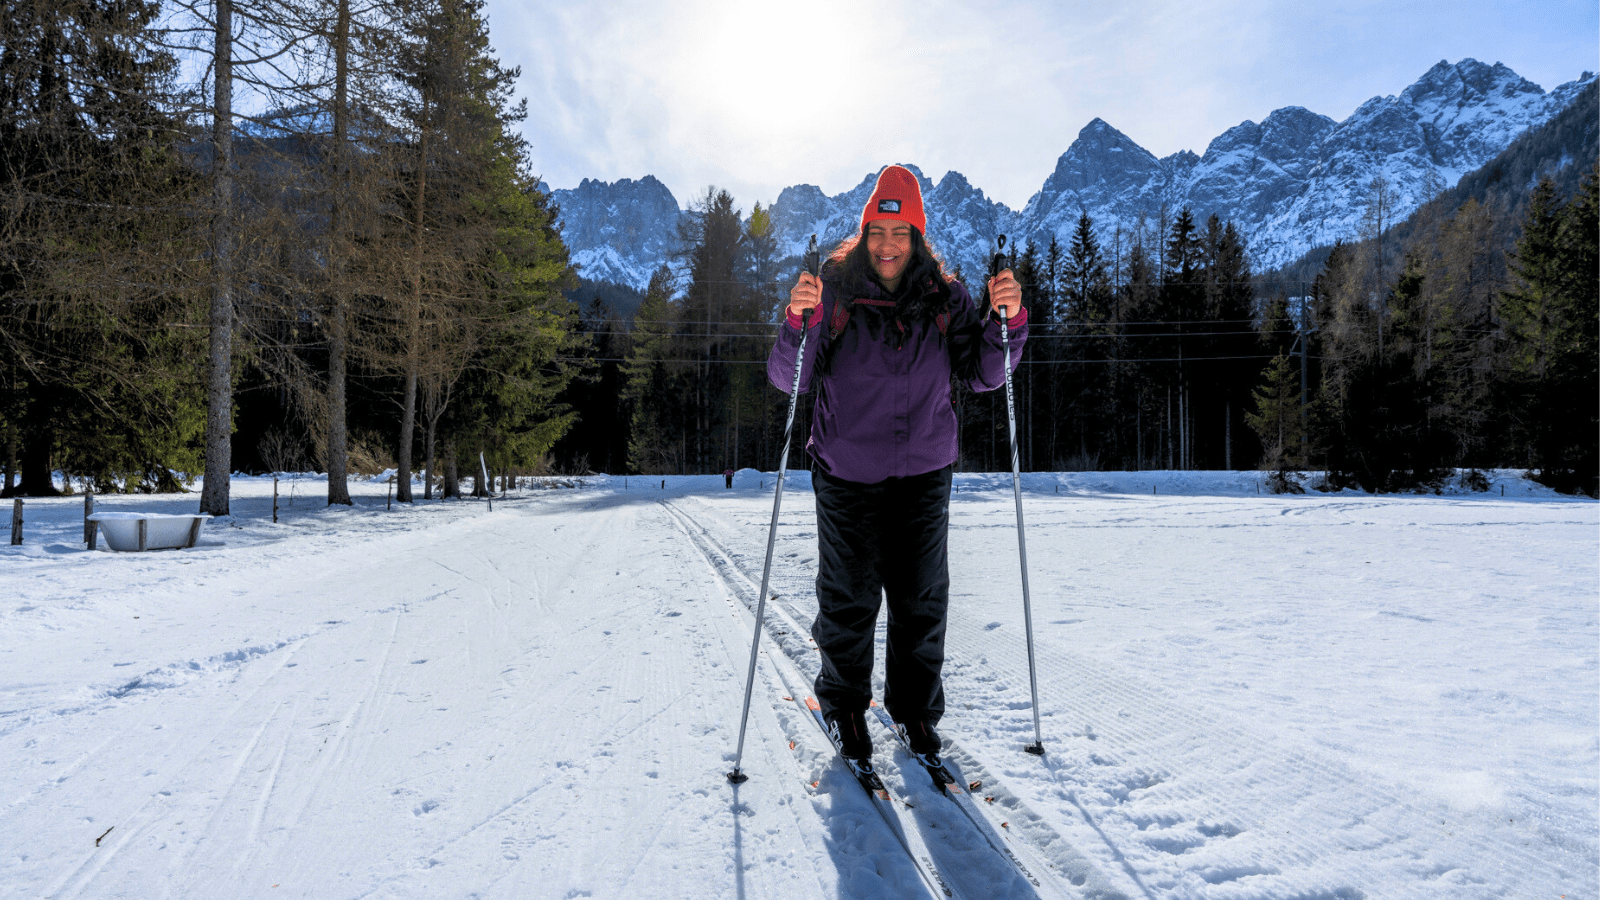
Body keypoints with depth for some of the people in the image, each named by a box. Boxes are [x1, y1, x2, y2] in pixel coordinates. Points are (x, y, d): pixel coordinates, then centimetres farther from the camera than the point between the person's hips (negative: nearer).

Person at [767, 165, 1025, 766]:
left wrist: (1007, 320, -16)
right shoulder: (834, 291, -7)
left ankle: (915, 707, 30)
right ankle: (844, 705, 29)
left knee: (922, 602, 10)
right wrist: (798, 322, -30)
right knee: (849, 601, 6)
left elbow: (983, 375, 1)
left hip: (923, 474, 2)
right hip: (847, 474, -2)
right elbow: (787, 379, -12)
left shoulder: (944, 298, 0)